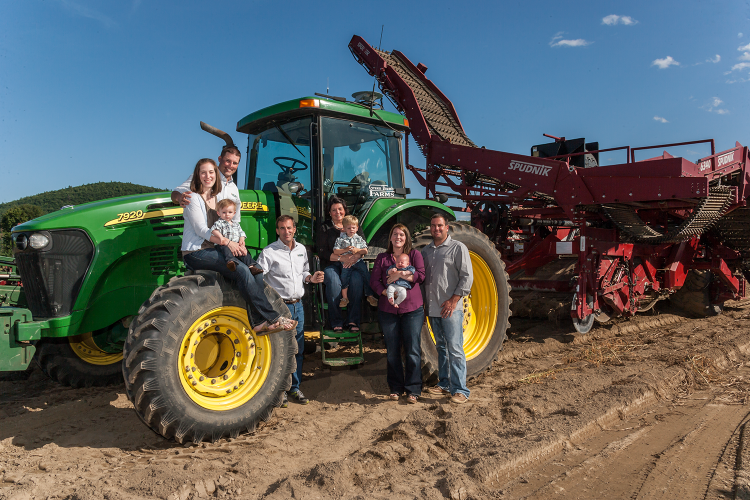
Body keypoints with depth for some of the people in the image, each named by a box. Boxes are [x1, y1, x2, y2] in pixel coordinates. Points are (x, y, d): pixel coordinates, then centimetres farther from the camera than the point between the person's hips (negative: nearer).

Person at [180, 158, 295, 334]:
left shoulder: (218, 198, 18)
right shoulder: (193, 198, -3)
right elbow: (201, 229, -14)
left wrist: (240, 242, -1)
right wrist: (227, 242, -23)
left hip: (212, 250, 7)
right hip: (195, 253, -7)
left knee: (255, 267, -17)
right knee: (242, 271, -28)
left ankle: (258, 321, -23)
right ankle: (271, 317, -24)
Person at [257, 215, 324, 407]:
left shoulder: (301, 249, 11)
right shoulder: (268, 252, -9)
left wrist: (310, 278, 3)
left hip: (298, 305, 6)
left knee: (298, 349, 11)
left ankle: (295, 388, 23)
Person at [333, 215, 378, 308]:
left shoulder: (359, 239, 12)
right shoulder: (340, 239, 7)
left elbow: (365, 251, 7)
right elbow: (335, 251, -1)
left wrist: (357, 250, -13)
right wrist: (346, 249, -14)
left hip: (358, 261, 1)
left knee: (366, 275, -11)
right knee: (344, 277, -11)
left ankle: (370, 295, 0)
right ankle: (344, 297, 6)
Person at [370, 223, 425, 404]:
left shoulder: (414, 254, 7)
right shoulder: (382, 258, 12)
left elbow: (421, 275, -6)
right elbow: (374, 280, 3)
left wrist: (400, 274, -14)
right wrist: (385, 292, -14)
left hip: (412, 308, -2)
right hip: (388, 309, 2)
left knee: (412, 350, -2)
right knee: (392, 351, 7)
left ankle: (413, 390, 8)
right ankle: (395, 388, 20)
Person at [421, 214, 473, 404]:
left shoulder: (458, 248, -2)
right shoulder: (425, 251, 15)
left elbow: (467, 277, -8)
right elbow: (422, 278, 19)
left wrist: (454, 300, -15)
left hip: (451, 308, -6)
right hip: (432, 309, 6)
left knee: (455, 349, -7)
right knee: (441, 347, 14)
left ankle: (459, 390, 0)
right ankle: (444, 385, 24)